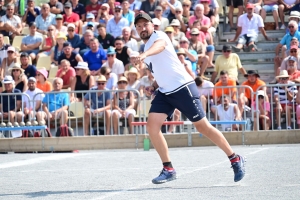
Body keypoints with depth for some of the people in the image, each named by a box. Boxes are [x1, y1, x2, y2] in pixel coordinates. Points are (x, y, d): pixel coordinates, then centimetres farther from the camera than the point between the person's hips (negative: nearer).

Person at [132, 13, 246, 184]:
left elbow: (159, 45, -36)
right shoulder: (146, 47, 18)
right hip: (165, 92, 8)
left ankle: (236, 159, 12)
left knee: (203, 126, -2)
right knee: (152, 125, -11)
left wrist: (145, 55, -57)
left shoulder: (159, 36, -8)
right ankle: (168, 169, -4)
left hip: (183, 88, -8)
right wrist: (154, 85, 10)